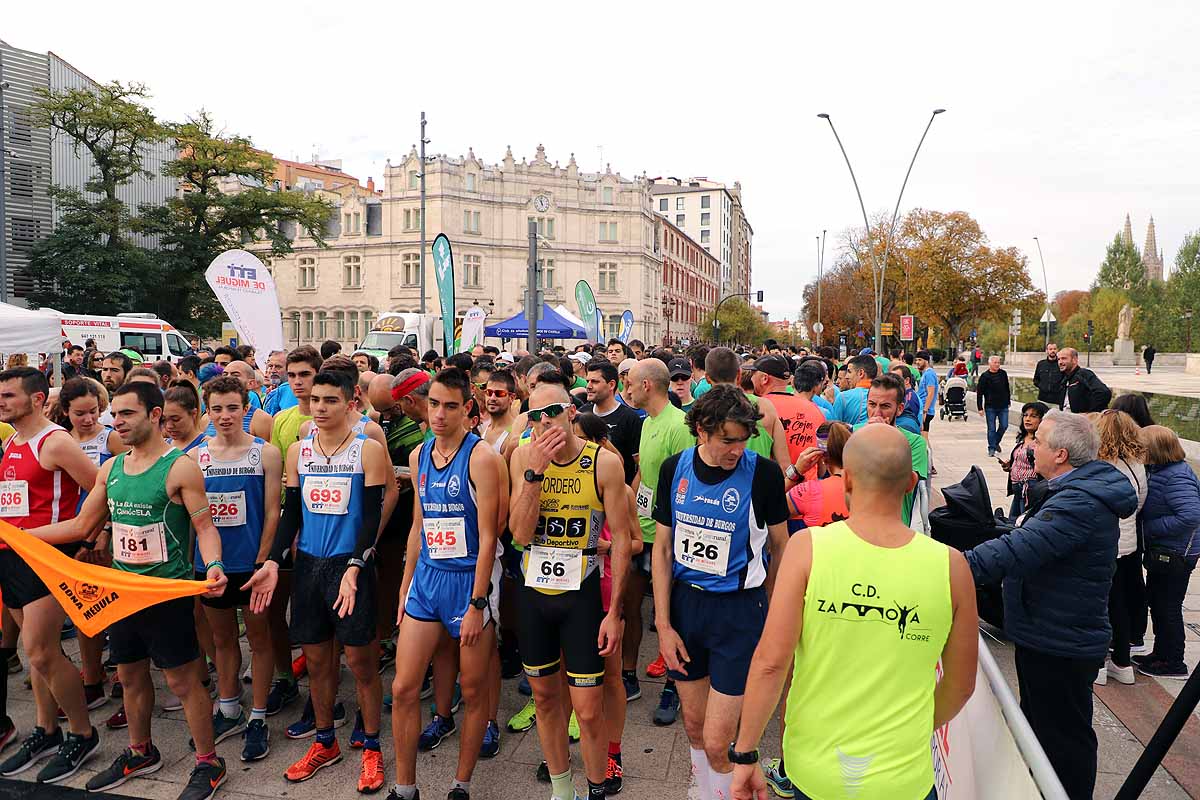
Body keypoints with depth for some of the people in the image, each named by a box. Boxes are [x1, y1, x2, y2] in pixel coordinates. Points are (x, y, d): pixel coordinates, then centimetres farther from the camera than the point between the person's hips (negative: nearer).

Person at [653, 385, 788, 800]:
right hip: (684, 602, 4)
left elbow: (780, 545, 1)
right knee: (693, 727, 18)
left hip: (739, 611, -3)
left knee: (717, 744, -1)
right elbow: (663, 548, 1)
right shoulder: (675, 468, -4)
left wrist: (764, 605, 11)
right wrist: (663, 625, -1)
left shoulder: (763, 473, -13)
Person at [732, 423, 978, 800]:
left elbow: (771, 660, -19)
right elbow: (961, 684, 0)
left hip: (812, 767, 0)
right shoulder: (951, 566, -12)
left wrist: (745, 754, -7)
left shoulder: (807, 546, -18)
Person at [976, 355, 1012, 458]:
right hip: (990, 407, -3)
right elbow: (979, 393, -5)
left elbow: (1007, 388, 18)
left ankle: (996, 442, 27)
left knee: (1004, 426, 4)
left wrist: (1009, 401, 19)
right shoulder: (985, 376, -6)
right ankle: (991, 449, 9)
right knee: (991, 429, 0)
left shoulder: (1003, 374, 6)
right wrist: (980, 408, -8)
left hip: (1003, 406, 4)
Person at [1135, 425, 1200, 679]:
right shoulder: (1158, 470, 4)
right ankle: (1161, 654, 35)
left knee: (1167, 608, 4)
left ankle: (1173, 664, 20)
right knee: (1157, 603, 20)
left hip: (1175, 555, -9)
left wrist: (1150, 528, -24)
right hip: (1162, 551, 9)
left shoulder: (1176, 477, -25)